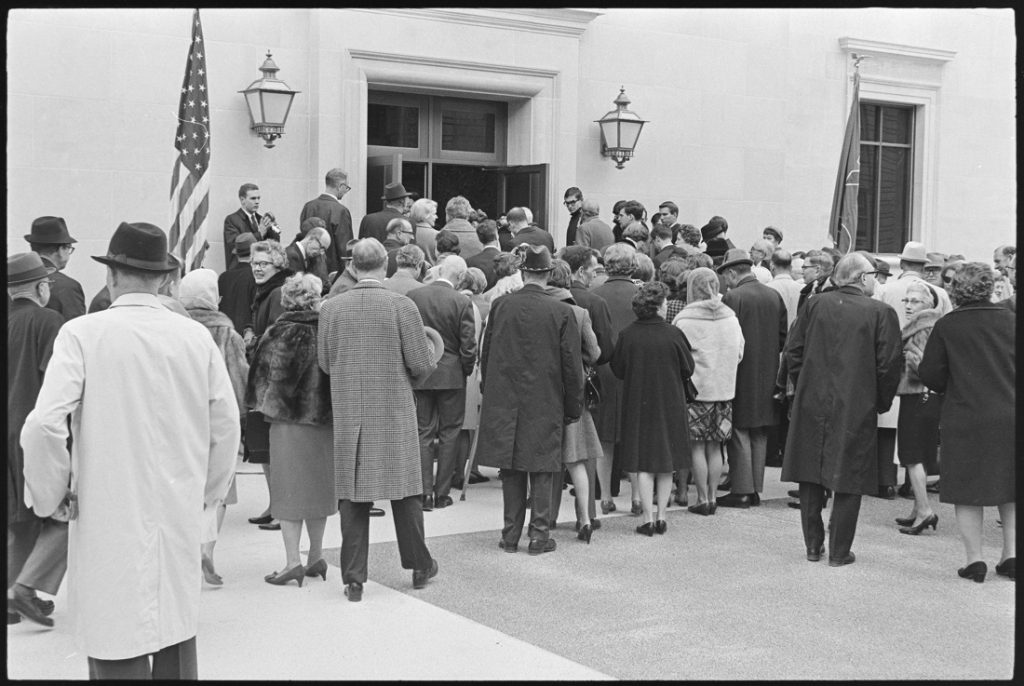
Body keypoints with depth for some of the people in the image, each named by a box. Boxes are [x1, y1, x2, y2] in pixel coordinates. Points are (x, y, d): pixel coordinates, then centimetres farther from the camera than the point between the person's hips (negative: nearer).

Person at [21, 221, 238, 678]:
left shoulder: (82, 334, -9)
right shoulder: (196, 336, 0)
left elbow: (44, 425, -16)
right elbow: (226, 425, 5)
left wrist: (50, 495, 0)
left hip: (110, 516, -3)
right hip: (180, 516, 4)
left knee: (118, 648, 3)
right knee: (176, 634, 17)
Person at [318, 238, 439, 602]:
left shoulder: (330, 308, -2)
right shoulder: (402, 306, -9)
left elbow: (325, 363, 5)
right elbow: (421, 364, -9)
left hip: (348, 412, 2)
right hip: (394, 409, -1)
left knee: (352, 492, 7)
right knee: (405, 489, 11)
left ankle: (354, 577, 9)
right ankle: (419, 566, 24)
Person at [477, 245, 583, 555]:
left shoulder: (499, 306, -2)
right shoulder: (561, 312, -8)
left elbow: (486, 354, 6)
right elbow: (572, 364, -4)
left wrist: (488, 393, 17)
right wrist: (573, 407, 5)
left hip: (504, 401, 2)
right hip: (545, 402, -2)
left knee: (511, 470, 9)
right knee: (541, 468, 7)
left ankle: (511, 535, 14)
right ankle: (539, 534, 9)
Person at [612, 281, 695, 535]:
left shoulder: (626, 335, -9)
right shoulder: (673, 334, -12)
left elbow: (617, 369, 1)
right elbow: (688, 369, -3)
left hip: (637, 406, 0)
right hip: (669, 405, 0)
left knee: (644, 465, 5)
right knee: (666, 465, 12)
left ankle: (648, 519, 3)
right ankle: (661, 517, 15)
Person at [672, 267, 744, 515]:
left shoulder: (684, 320, -12)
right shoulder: (730, 318, 2)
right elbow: (739, 353, 10)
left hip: (695, 389, -4)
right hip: (724, 389, 5)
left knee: (697, 448, 4)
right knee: (714, 448, 12)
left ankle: (702, 499, 6)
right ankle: (713, 497, 16)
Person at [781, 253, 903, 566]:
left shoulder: (814, 305, 1)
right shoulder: (881, 313, -7)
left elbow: (792, 352, 2)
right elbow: (890, 365, -8)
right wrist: (881, 402, 6)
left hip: (811, 403, 3)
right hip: (857, 409, -3)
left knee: (811, 477, 13)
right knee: (848, 482, 6)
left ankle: (813, 545, 20)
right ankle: (839, 551, 11)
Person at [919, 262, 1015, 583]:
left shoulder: (946, 326, -6)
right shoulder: (1010, 320, 0)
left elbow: (929, 373, -5)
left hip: (965, 420, -3)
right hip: (1010, 417, 3)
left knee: (968, 491, 6)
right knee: (1009, 491, 15)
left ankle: (974, 560, 7)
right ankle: (1011, 556, 17)